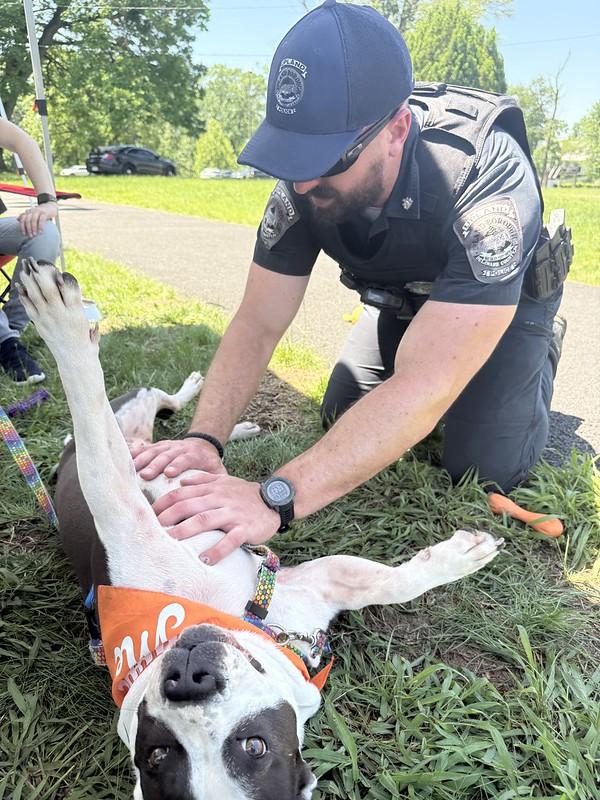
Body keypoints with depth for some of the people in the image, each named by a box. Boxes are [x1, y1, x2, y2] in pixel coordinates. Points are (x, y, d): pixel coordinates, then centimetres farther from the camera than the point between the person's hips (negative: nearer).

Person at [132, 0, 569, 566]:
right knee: (344, 423, 2)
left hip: (506, 296, -4)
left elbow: (424, 387, -50)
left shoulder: (488, 180, -44)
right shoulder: (305, 182, -28)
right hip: (402, 297, 4)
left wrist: (276, 499, -57)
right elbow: (257, 325, -25)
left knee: (485, 467, -12)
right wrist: (204, 439, -41)